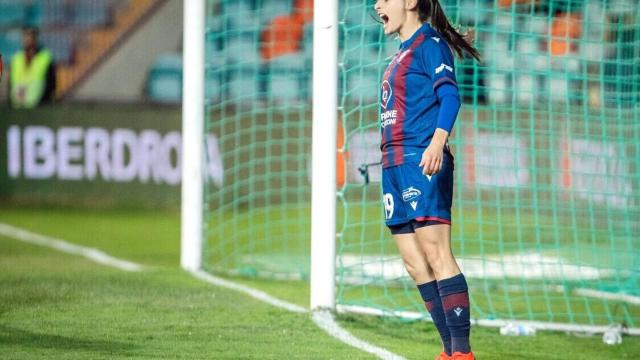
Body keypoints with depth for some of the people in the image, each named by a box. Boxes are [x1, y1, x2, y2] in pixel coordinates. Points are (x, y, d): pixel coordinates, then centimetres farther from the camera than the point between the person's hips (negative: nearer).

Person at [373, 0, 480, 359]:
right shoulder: (402, 53, 22)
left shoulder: (429, 44, -6)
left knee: (437, 255, -14)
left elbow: (450, 96, -17)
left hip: (422, 163, -10)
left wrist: (438, 141, -32)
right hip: (396, 165, 10)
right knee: (415, 263, 6)